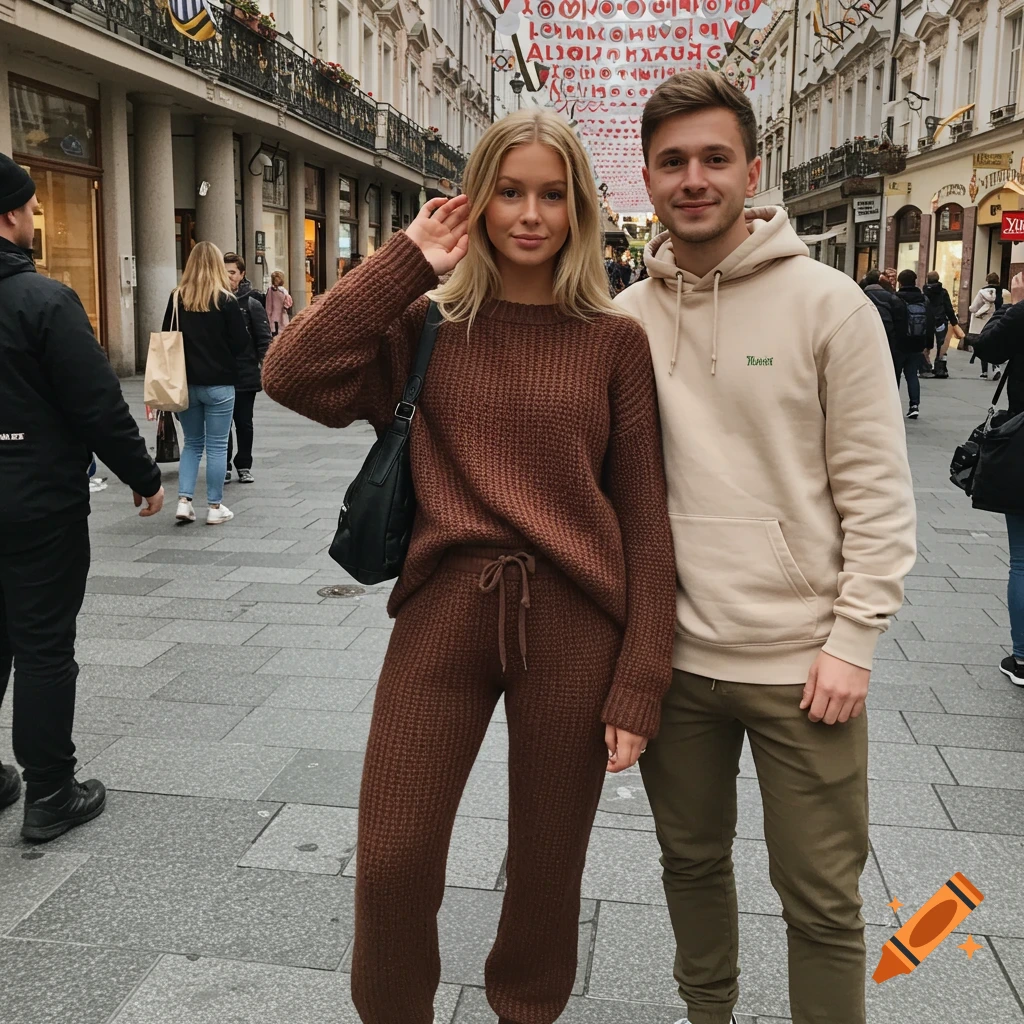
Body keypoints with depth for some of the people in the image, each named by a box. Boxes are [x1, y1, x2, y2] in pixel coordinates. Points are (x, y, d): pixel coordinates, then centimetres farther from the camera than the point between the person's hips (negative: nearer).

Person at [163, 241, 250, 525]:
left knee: (192, 443, 16)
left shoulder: (176, 299, 1)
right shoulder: (226, 300, -9)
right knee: (217, 446, 4)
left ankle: (184, 501, 6)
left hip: (185, 382, 4)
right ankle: (215, 508, 9)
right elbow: (242, 344, -7)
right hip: (218, 383, -3)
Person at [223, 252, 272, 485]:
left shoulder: (252, 304, -1)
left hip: (246, 375, -1)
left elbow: (264, 340, -3)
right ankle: (224, 466, 15)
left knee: (244, 423, 9)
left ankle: (244, 466, 21)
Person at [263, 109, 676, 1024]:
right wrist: (408, 262, -7)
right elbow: (291, 376, -11)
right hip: (442, 612, 1)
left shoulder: (615, 340, 1)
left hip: (573, 626, 0)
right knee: (391, 863, 6)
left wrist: (639, 683, -3)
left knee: (547, 869, 14)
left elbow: (645, 519, 0)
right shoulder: (430, 325, 5)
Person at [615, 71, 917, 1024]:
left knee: (822, 902, 8)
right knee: (692, 860, 21)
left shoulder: (828, 303, -7)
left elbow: (878, 490, -7)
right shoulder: (627, 317, 4)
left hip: (803, 661, -3)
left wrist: (853, 638, -12)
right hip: (673, 655, 4)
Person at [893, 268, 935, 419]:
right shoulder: (925, 300, 6)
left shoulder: (895, 299, -11)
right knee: (912, 375, 10)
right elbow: (931, 324, 7)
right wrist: (927, 345, 10)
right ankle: (915, 405, -4)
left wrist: (888, 344, -6)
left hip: (898, 346, -4)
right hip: (917, 346, 4)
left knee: (894, 376, 10)